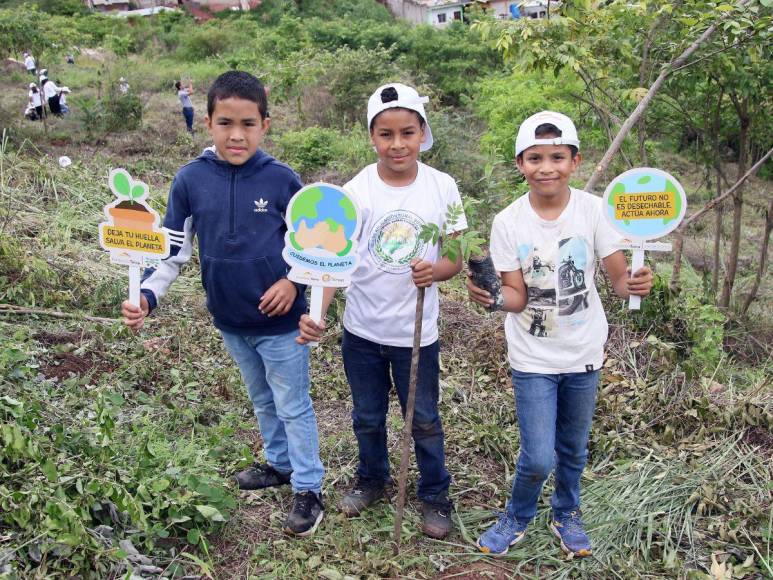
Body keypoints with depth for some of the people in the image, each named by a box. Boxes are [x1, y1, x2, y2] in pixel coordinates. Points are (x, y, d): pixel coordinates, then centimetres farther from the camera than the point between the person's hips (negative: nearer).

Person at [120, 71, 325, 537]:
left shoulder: (282, 179, -14)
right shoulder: (191, 180, -7)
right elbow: (173, 251, -3)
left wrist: (294, 281, -17)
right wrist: (147, 296, -16)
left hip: (280, 318, -4)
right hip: (230, 320, 4)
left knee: (293, 405, 8)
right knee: (262, 399, 23)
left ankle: (309, 490, 23)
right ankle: (280, 463, 44)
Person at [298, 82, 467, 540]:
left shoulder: (442, 187, -9)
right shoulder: (356, 191, -12)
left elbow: (456, 258, -3)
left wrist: (435, 270, -26)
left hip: (416, 330, -1)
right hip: (362, 329, 1)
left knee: (424, 420, 14)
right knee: (368, 417, 20)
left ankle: (436, 496, 36)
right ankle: (373, 480, 46)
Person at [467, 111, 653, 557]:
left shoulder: (594, 210, -11)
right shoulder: (508, 222, -12)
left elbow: (620, 279, -8)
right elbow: (517, 298, -12)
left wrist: (636, 284, -31)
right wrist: (489, 293, -33)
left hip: (584, 353, 2)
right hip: (533, 358, -1)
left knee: (574, 450, 18)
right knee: (539, 459, -4)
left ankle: (567, 514, 46)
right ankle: (518, 517, 28)